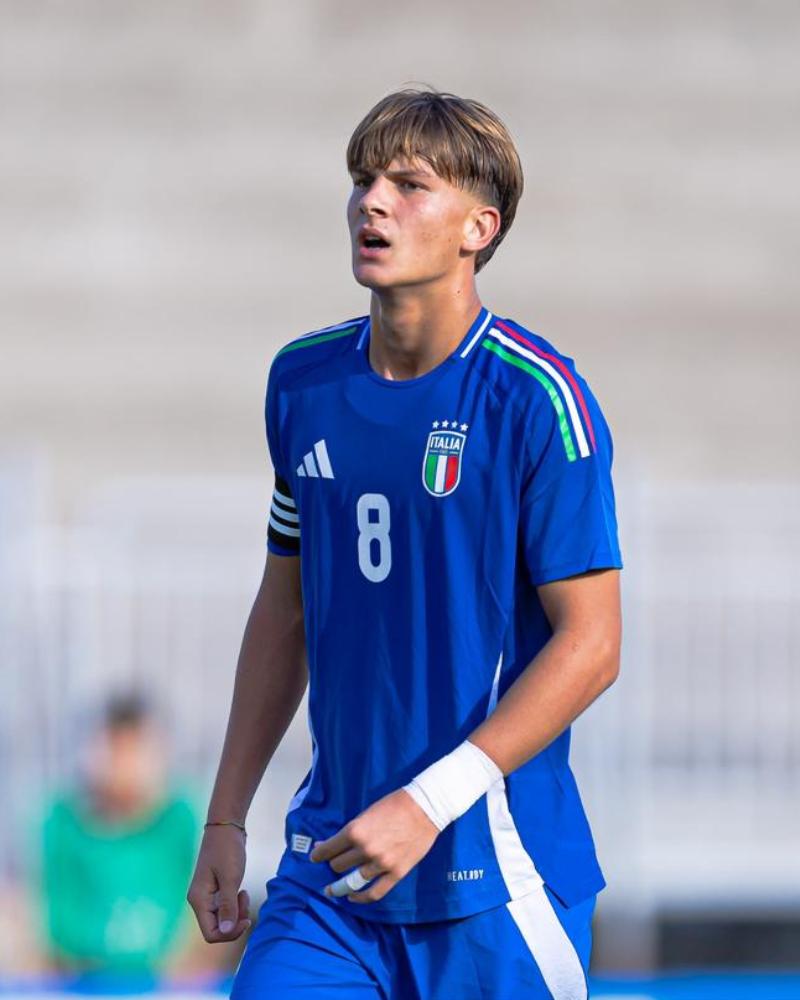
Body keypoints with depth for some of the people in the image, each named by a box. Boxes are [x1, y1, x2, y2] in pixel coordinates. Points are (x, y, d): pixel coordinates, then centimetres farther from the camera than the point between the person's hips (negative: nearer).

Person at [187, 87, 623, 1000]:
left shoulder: (535, 396, -11)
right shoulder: (303, 379, 7)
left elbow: (590, 646, -12)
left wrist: (430, 803, -18)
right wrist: (226, 818, 14)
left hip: (494, 880, -5)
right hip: (327, 873, 5)